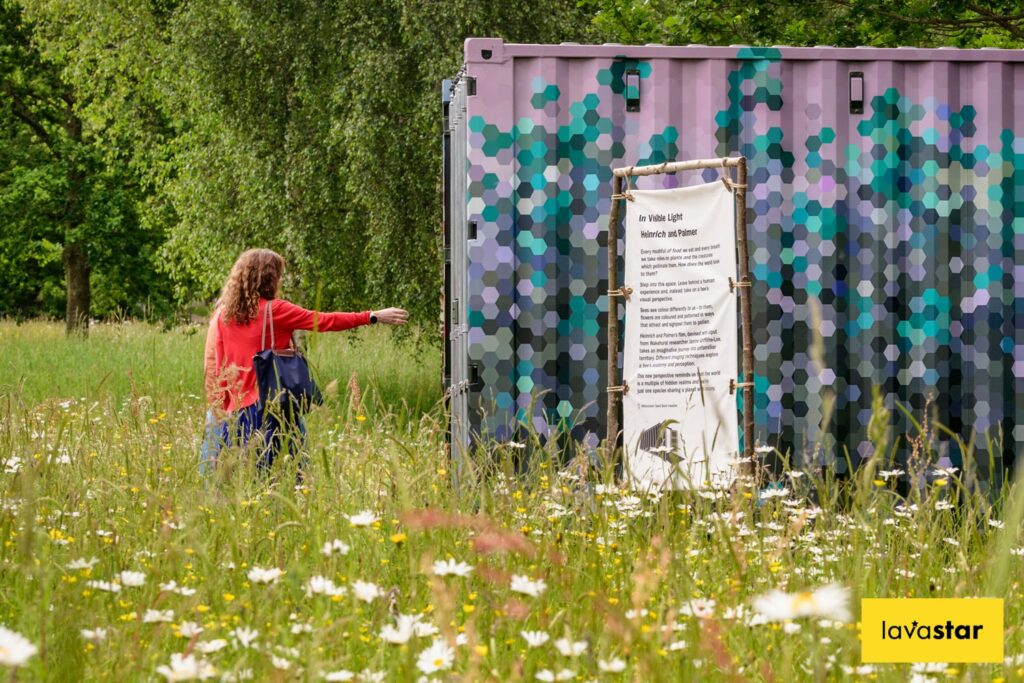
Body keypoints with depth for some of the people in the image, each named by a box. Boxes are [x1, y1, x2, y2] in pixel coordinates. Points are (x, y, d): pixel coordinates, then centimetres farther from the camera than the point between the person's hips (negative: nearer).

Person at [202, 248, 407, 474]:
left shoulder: (223, 314, 6)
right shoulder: (275, 311, -6)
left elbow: (215, 365, 8)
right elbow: (325, 321, -1)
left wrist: (220, 408, 16)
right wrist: (373, 317, 7)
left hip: (236, 408, 5)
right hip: (270, 408, -5)